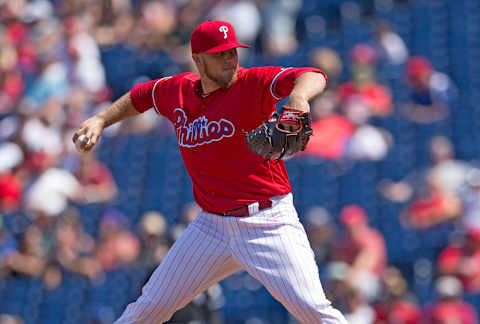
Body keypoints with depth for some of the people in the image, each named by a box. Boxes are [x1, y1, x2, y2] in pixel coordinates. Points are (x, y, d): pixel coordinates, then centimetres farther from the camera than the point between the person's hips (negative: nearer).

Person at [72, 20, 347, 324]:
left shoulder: (254, 84, -12)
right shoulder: (179, 90, 5)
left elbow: (313, 77, -28)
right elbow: (142, 95, 27)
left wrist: (298, 96, -49)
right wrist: (101, 120, 17)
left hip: (269, 224, -5)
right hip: (212, 226, 5)